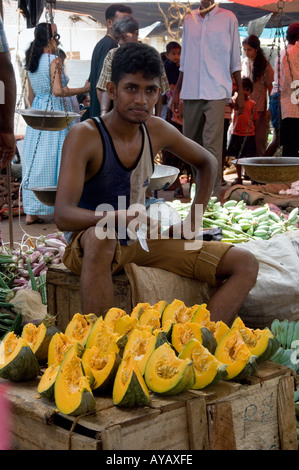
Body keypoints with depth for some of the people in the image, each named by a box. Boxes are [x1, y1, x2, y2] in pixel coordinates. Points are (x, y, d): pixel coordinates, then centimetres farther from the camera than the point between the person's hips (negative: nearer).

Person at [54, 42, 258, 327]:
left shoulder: (157, 130, 0)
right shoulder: (84, 136, -17)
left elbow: (207, 163, 19)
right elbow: (63, 215, -29)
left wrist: (193, 222, 9)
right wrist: (123, 217, -44)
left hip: (142, 242, 6)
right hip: (88, 246, -6)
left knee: (245, 265, -6)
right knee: (101, 238, -44)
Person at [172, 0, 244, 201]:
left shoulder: (228, 18, 5)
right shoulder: (189, 19, 15)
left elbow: (235, 58, 6)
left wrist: (240, 92, 2)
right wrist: (177, 91, 15)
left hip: (216, 91, -4)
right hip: (191, 92, 4)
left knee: (212, 143, -13)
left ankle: (213, 194, -11)